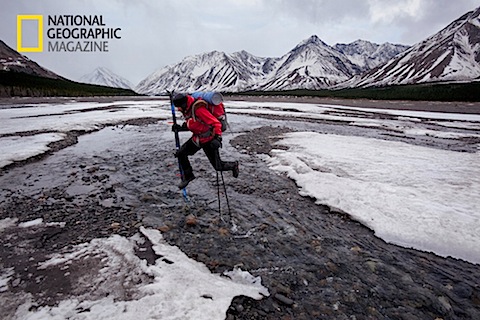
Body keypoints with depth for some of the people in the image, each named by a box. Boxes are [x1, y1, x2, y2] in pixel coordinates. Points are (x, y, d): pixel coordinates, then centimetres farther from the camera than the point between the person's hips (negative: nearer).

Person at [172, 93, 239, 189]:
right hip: (197, 138, 9)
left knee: (218, 166, -3)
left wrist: (217, 137, -33)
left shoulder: (198, 109, -26)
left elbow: (216, 123, -27)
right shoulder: (187, 110, 4)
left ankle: (233, 165, 28)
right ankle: (188, 176, 22)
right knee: (180, 153, 5)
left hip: (208, 140, -9)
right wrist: (180, 128, 5)